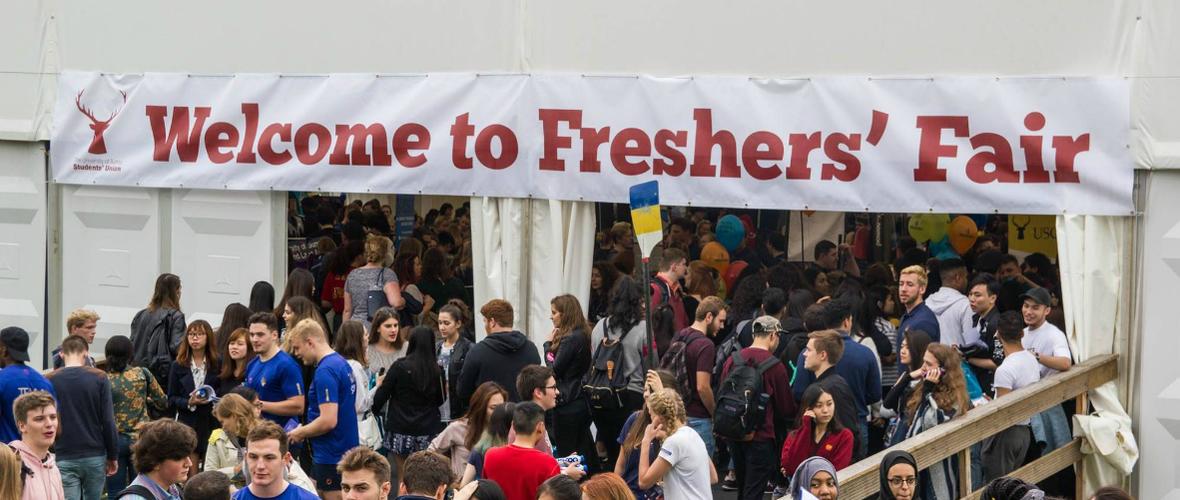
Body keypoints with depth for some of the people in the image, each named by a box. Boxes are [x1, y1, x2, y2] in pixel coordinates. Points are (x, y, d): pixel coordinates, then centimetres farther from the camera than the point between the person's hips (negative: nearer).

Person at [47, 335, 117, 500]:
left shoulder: (50, 380, -1)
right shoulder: (99, 378, -3)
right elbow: (108, 422, -4)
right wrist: (113, 456, 6)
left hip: (63, 459, -1)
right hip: (95, 457, 1)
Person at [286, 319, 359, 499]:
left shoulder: (325, 371, -20)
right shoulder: (341, 363, 11)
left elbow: (328, 420, -26)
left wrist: (300, 433, -10)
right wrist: (305, 430, 15)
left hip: (332, 457, -10)